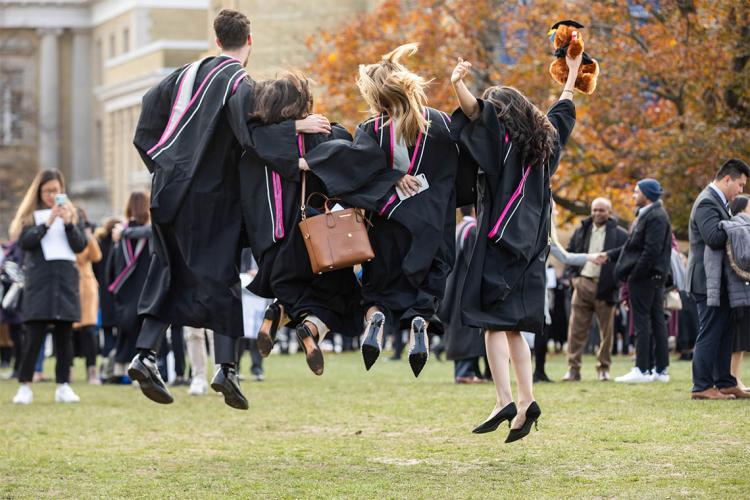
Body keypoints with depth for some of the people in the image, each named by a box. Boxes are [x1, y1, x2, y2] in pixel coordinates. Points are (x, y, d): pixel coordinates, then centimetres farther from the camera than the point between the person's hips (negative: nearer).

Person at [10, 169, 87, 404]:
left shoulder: (71, 214, 13)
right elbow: (24, 242, -9)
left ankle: (63, 386, 6)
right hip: (38, 281, -2)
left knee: (64, 336, 3)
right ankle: (25, 386, -2)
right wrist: (47, 223, -17)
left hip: (66, 281, 2)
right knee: (34, 336, -7)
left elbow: (80, 246, 4)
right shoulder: (29, 215, 6)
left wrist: (68, 223, -11)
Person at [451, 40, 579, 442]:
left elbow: (477, 112, -25)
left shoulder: (502, 139, -6)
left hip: (500, 243, -7)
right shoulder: (542, 141, 14)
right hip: (530, 249, 7)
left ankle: (505, 400, -18)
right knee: (513, 327, 12)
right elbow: (562, 113, 32)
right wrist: (572, 75, 45)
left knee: (493, 322, -8)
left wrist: (457, 85, -37)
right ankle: (526, 402, 3)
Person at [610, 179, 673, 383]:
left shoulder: (656, 217, -14)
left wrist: (634, 275, -19)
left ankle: (642, 370, -6)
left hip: (645, 277, -10)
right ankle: (661, 369, 11)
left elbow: (652, 250, -21)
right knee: (657, 321, 9)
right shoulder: (647, 215, 17)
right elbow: (633, 246, 22)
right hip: (655, 277, 10)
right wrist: (609, 255, 19)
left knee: (642, 322, -7)